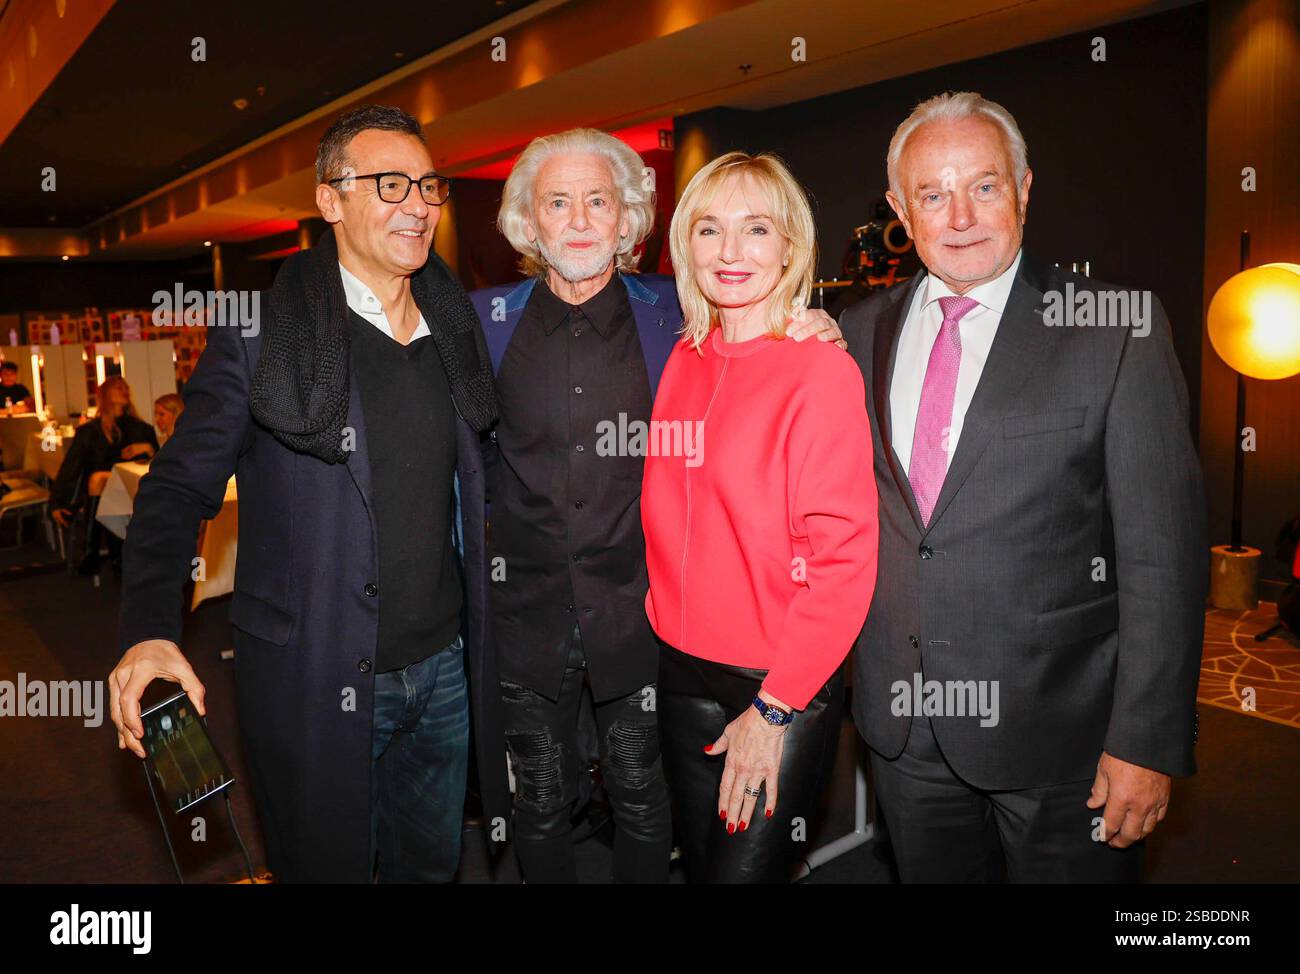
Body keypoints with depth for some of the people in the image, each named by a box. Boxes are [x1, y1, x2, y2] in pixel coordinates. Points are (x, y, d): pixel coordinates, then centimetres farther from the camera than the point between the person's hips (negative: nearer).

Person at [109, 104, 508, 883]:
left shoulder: (455, 327, 5)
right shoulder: (263, 329, -11)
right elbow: (180, 489, -9)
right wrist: (151, 631, -22)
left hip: (444, 666, 5)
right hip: (319, 683, -4)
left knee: (433, 863, 22)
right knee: (327, 866, 14)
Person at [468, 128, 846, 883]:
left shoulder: (673, 314, -3)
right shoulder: (487, 319, 0)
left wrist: (815, 336, -13)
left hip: (640, 614, -1)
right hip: (528, 615, 1)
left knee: (643, 797, 16)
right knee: (543, 801, 17)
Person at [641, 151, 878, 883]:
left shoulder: (822, 369, -14)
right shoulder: (682, 362, 3)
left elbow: (846, 557, -16)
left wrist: (775, 708, -16)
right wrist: (667, 620, 2)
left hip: (784, 688, -5)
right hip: (684, 673, 6)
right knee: (702, 862, 21)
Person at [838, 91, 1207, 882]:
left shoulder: (1117, 329, -9)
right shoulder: (862, 334, 4)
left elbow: (1164, 550, -10)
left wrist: (1146, 741, -12)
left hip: (1059, 730, -3)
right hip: (905, 727, 4)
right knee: (930, 875, 20)